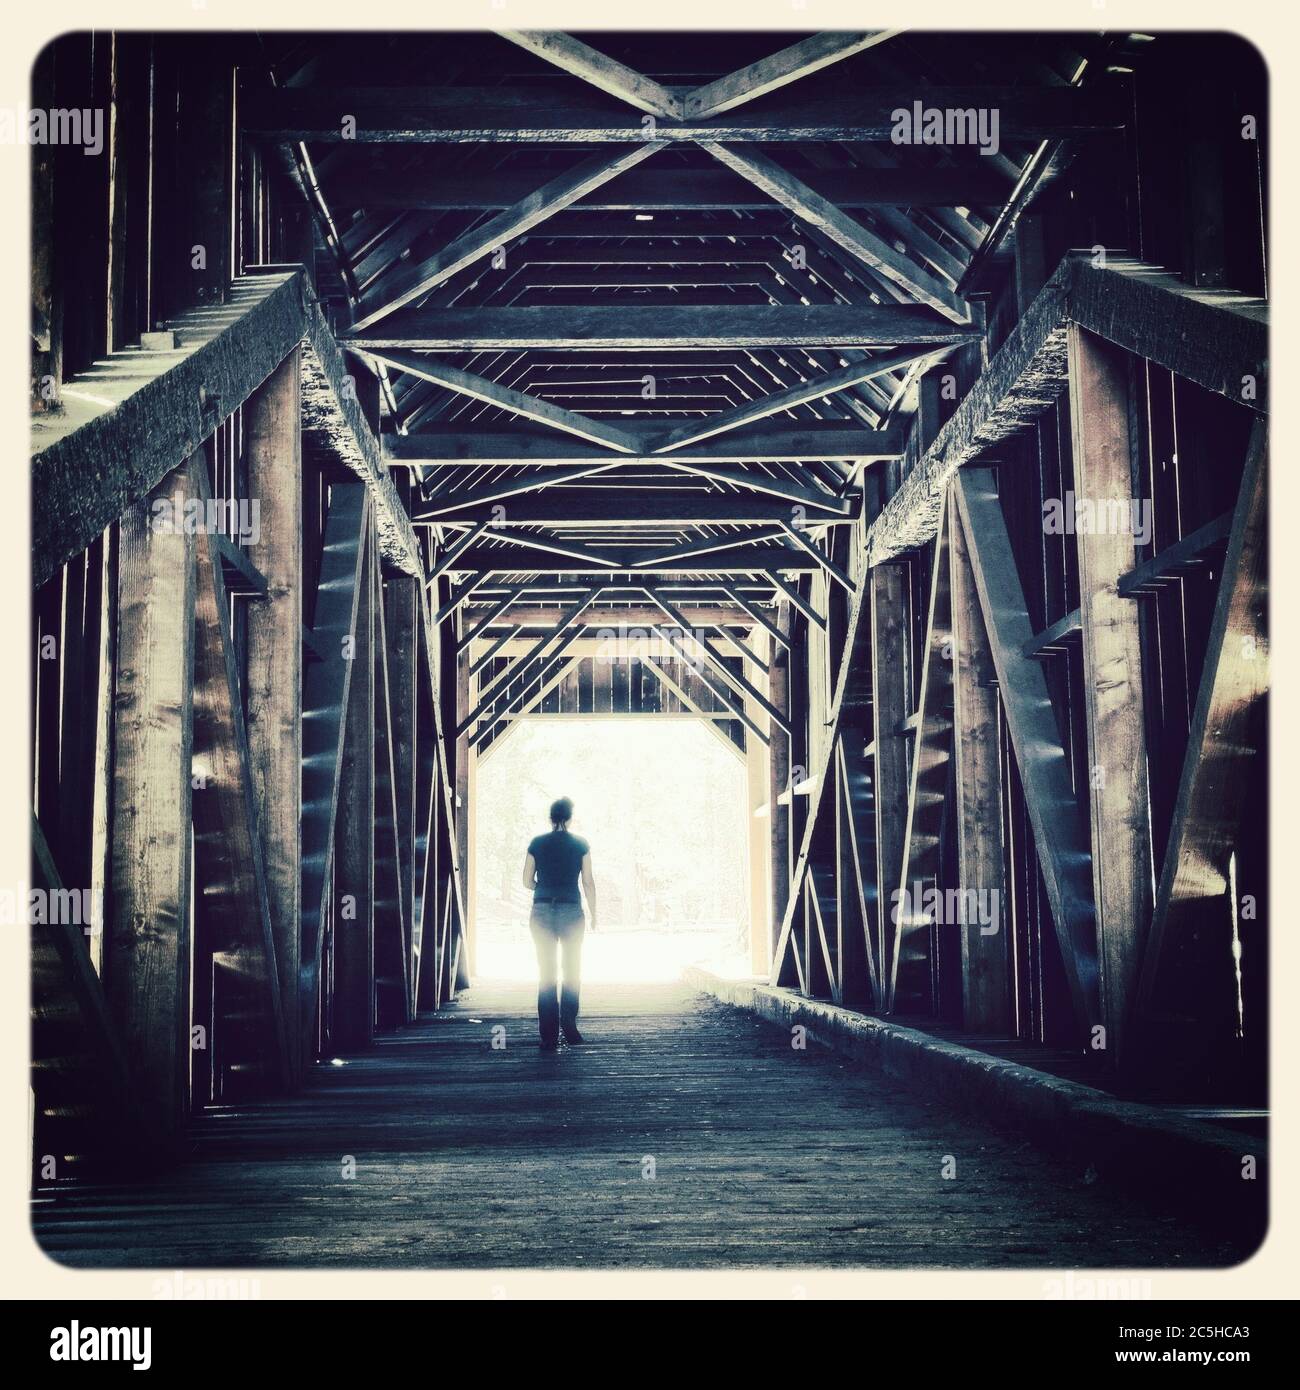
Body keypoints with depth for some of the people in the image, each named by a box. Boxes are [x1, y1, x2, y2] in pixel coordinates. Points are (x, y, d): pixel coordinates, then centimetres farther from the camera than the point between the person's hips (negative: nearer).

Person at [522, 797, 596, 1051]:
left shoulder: (537, 843, 3)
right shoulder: (580, 844, 0)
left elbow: (527, 881, 5)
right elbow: (588, 882, -1)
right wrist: (594, 916, 6)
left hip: (542, 912, 1)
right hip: (571, 911, -1)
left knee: (546, 973, 3)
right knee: (572, 970, 12)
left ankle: (549, 1037, 0)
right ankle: (569, 1027, 3)